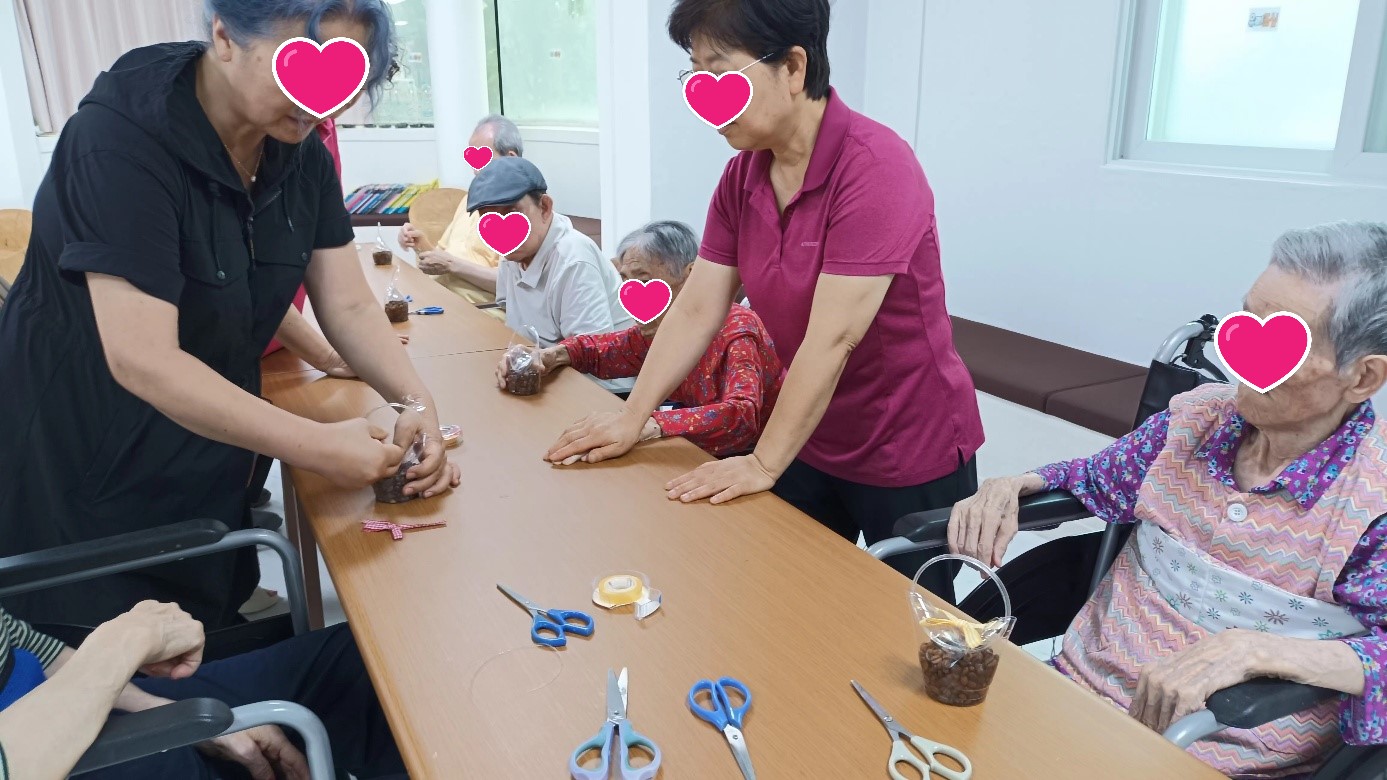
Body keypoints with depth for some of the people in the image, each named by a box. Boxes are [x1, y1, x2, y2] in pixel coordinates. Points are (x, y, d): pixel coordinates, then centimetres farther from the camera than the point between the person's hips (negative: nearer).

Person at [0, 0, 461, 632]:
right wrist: (318, 447, -34)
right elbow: (143, 360, -31)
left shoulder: (302, 154, -6)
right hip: (83, 462, -6)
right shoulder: (123, 137, -26)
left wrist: (417, 402, -22)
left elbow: (349, 307, -5)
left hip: (210, 457, 6)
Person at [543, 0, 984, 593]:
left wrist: (765, 463, -20)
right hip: (810, 443, 6)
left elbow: (832, 338, -26)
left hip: (909, 456, -5)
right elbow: (697, 310, -2)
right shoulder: (742, 175, -3)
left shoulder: (873, 167, -25)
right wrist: (631, 419, -5)